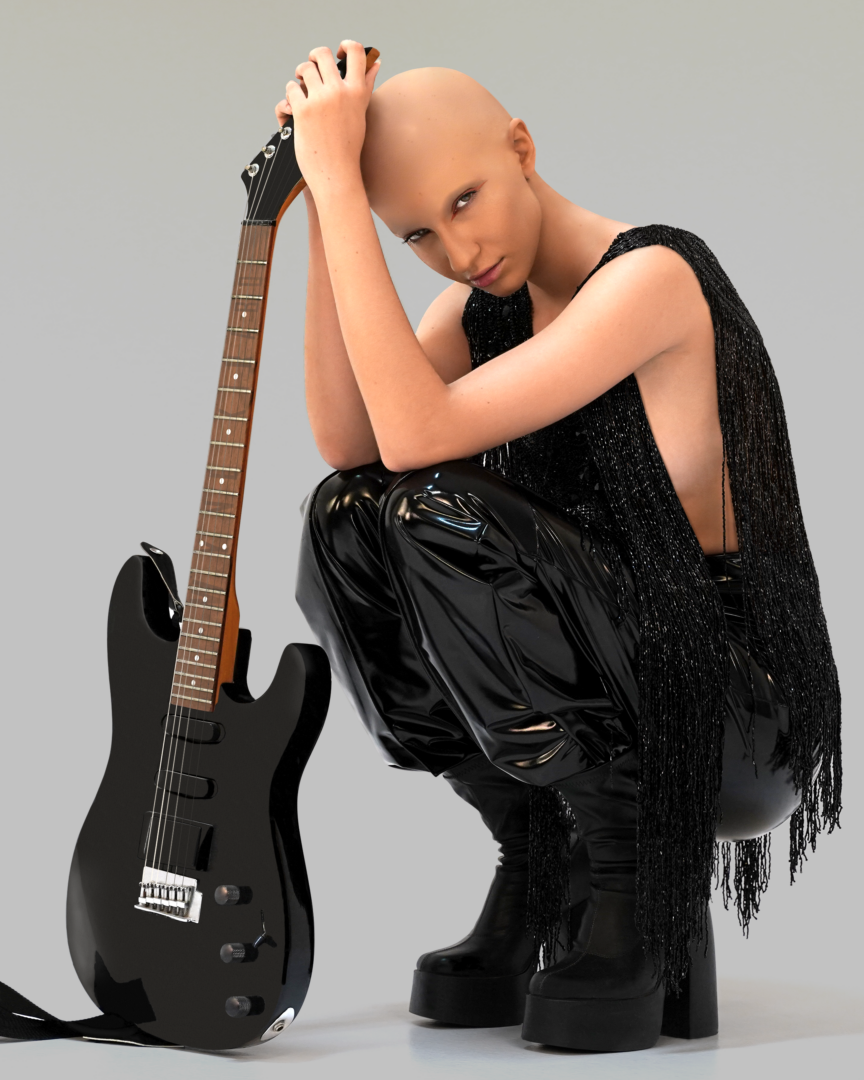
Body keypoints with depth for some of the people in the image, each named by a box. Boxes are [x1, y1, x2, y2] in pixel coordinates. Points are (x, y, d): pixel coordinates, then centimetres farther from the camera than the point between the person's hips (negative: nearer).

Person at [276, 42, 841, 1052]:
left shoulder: (653, 275, -19)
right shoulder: (486, 300, 6)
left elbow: (416, 433, -30)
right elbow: (349, 443, -11)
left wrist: (338, 182, -26)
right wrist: (324, 206, -13)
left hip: (739, 716, -8)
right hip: (617, 684, 8)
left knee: (437, 512, -26)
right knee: (346, 522, -6)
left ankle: (638, 876, -10)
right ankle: (543, 872, 4)